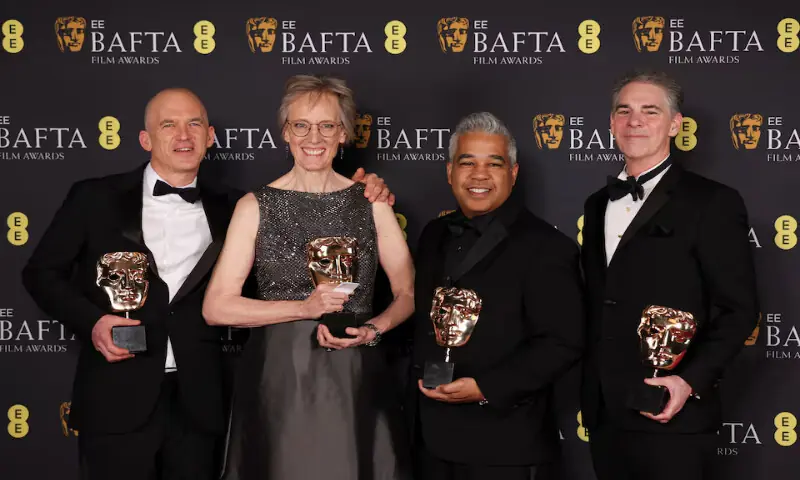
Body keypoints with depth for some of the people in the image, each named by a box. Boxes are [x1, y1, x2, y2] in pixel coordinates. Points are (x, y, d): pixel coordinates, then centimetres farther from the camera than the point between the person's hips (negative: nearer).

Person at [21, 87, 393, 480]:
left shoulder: (231, 208, 8)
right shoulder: (96, 198, 2)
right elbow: (41, 272, 7)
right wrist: (91, 322, -9)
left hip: (198, 403, 2)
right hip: (117, 400, -2)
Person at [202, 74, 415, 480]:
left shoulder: (370, 202, 4)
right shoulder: (256, 206, -1)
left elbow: (408, 293, 9)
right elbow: (216, 307, -6)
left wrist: (373, 329, -10)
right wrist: (305, 307, -14)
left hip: (355, 376, 1)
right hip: (277, 377, -1)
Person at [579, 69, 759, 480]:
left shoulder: (712, 203, -5)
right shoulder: (597, 205, 15)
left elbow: (738, 309, -8)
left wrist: (691, 381, -19)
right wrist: (590, 392, 8)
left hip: (670, 419, -6)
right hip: (602, 414, 6)